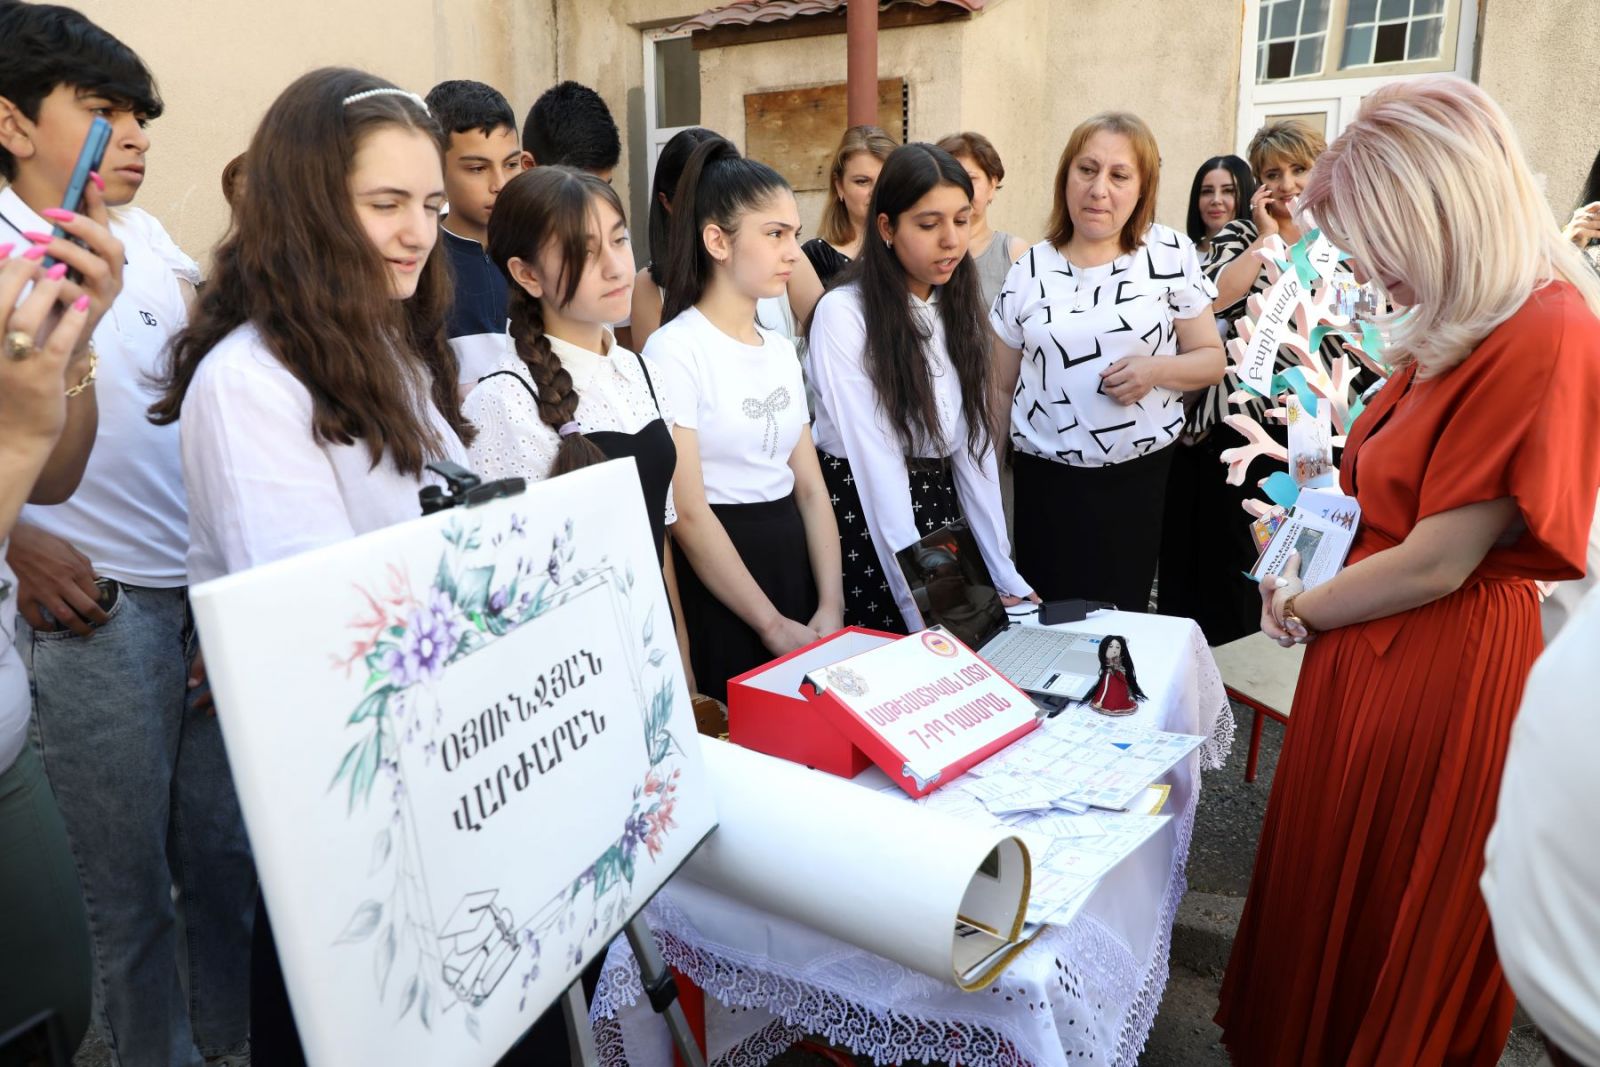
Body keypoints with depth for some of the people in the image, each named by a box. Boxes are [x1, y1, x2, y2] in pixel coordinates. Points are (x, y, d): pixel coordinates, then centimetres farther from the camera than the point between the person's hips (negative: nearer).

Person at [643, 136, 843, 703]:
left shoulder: (782, 350, 10)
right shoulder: (675, 350, -12)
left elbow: (811, 487, 7)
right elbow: (689, 514, -17)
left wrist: (831, 607, -5)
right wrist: (772, 625, -14)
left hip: (796, 558, 7)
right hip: (715, 583, -7)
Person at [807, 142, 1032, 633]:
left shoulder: (959, 309, 5)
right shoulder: (844, 314, -16)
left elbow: (973, 444, 2)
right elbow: (876, 461, -21)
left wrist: (1005, 575, -4)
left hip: (939, 510, 6)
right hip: (861, 518, -6)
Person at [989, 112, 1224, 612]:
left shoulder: (1171, 255, -1)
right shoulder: (1029, 269, 3)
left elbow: (1211, 360, 3)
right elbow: (1002, 389, 10)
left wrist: (1156, 369, -17)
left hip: (1142, 476, 0)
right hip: (1047, 479, 1)